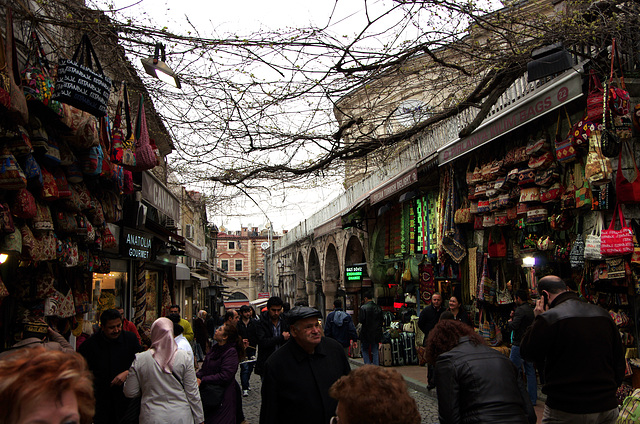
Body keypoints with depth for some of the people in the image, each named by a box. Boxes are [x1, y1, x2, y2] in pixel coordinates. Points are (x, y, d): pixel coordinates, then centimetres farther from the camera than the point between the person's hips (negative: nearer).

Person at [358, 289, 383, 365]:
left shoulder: (363, 307, -12)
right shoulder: (378, 308, 2)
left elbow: (361, 320, -16)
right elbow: (381, 321, 5)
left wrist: (358, 317, 5)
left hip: (366, 333, -4)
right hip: (376, 333, 4)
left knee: (365, 350, 10)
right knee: (375, 351, 10)